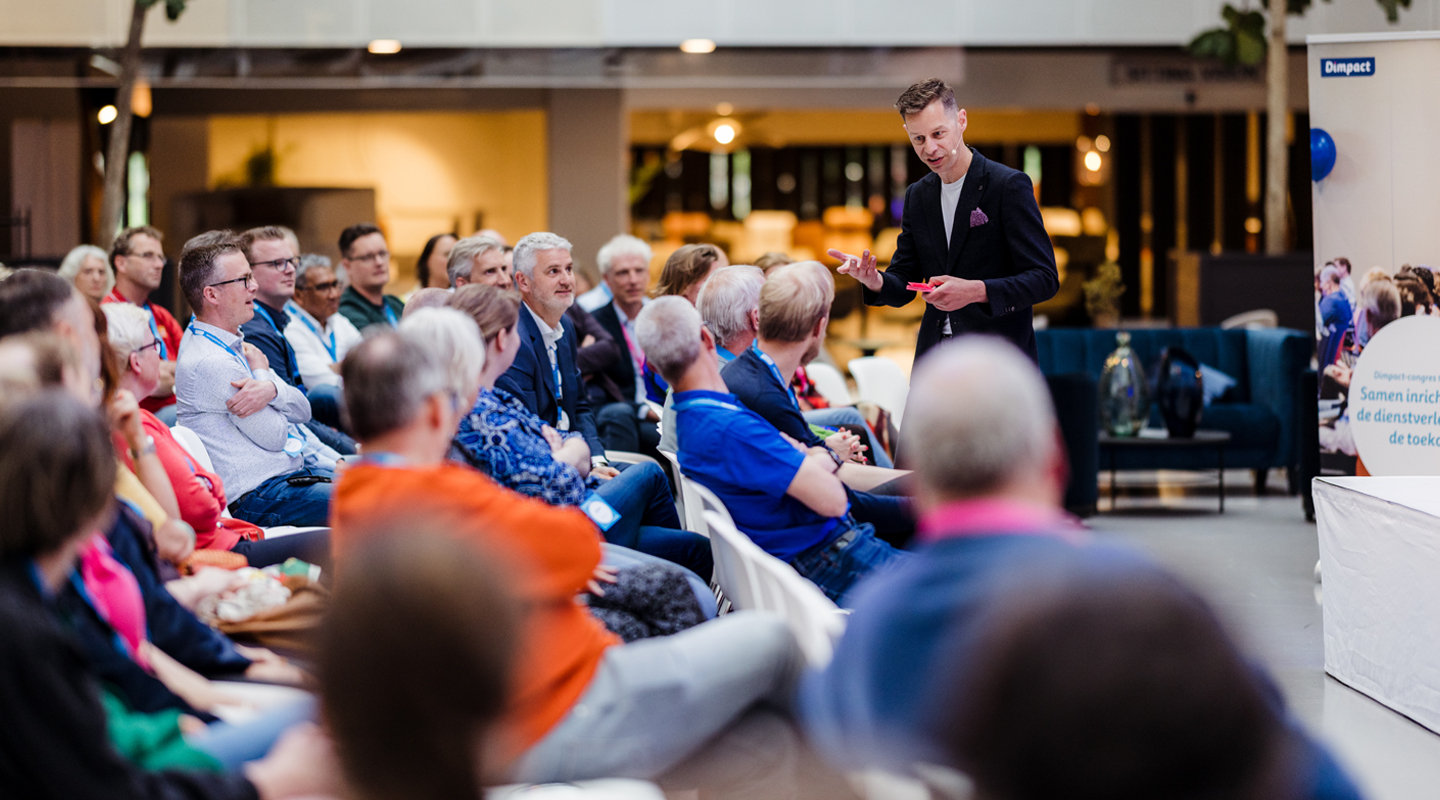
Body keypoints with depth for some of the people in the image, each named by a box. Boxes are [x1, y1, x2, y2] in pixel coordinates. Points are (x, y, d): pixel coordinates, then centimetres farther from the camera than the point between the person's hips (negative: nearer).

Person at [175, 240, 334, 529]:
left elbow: (302, 412, 6)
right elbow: (274, 437, -14)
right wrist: (261, 372, -1)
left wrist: (271, 389, -17)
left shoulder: (236, 343, 13)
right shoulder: (210, 362, -18)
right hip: (259, 498, -10)